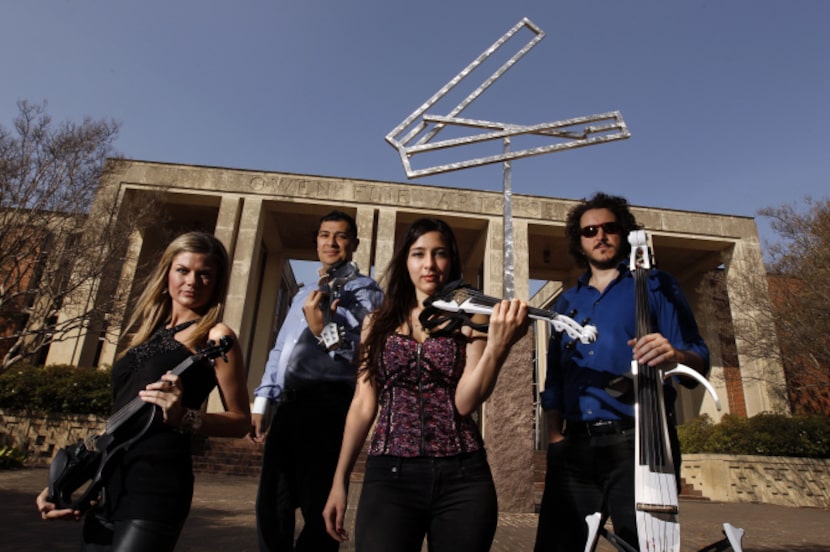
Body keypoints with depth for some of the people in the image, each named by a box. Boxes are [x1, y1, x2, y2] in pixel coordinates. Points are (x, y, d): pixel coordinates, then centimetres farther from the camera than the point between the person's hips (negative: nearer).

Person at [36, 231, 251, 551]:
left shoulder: (214, 336, -6)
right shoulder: (146, 334, 14)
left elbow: (240, 421, -7)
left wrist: (182, 417, -22)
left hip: (155, 487, -7)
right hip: (108, 484, 7)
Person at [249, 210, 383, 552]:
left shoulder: (364, 291, 1)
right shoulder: (304, 293, 24)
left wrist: (325, 332, -28)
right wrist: (262, 403, 15)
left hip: (327, 403, -7)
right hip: (289, 404, 7)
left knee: (318, 507, -1)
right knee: (271, 503, 12)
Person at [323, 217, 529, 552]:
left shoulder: (469, 321, 3)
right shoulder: (379, 323, 8)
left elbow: (465, 403, -7)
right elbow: (363, 404, 8)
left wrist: (498, 345, -21)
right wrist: (339, 481, 6)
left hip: (462, 477, 0)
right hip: (390, 474, 0)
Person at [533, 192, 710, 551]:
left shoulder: (655, 284, 7)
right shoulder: (567, 302, 17)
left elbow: (699, 363, 0)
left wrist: (675, 355, -23)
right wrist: (555, 435, 3)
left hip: (639, 444, -3)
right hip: (574, 449, 3)